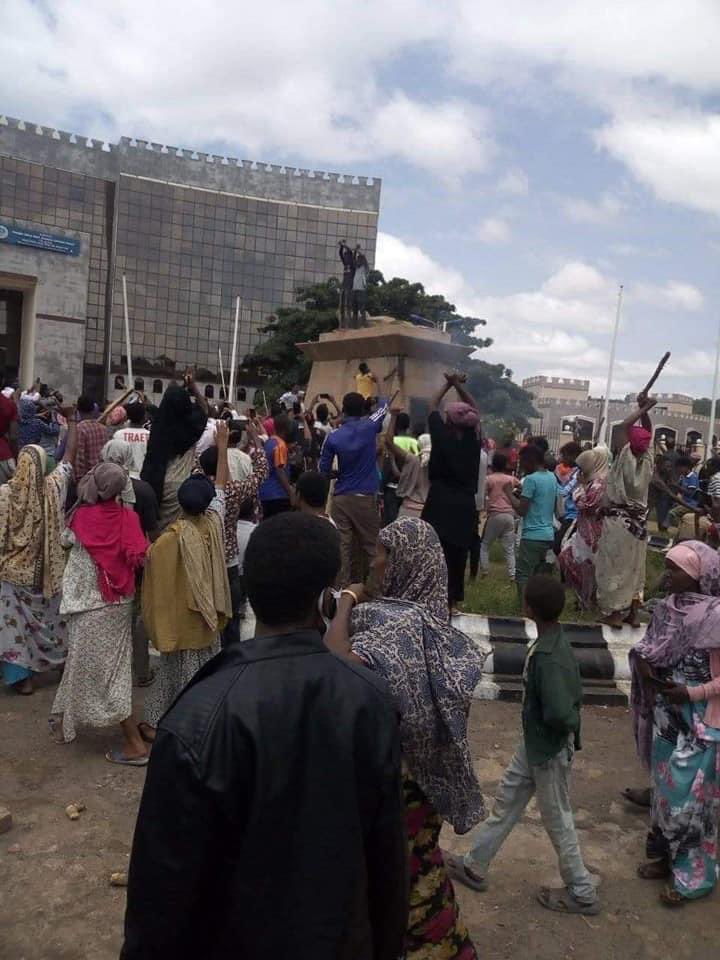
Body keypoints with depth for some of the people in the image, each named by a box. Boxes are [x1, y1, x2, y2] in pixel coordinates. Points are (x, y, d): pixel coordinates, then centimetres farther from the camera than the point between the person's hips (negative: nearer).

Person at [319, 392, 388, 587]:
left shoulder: (333, 437, -3)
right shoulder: (369, 427, -5)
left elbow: (323, 470, 3)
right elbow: (385, 405, 14)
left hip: (341, 498, 1)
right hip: (366, 497, -1)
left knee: (342, 546, 4)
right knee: (370, 546, 6)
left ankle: (343, 586, 6)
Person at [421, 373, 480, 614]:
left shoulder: (442, 435, -6)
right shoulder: (473, 438, 1)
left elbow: (432, 406, 8)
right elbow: (474, 409, 17)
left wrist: (448, 385, 18)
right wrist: (459, 386, 19)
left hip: (441, 502, -3)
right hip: (464, 504, 3)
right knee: (458, 554, 6)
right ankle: (452, 601, 13)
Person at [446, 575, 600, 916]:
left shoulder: (548, 658, -32)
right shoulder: (551, 642, -4)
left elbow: (559, 713, -38)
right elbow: (570, 694, 8)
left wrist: (569, 725, -18)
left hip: (549, 750, -9)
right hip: (534, 742, 9)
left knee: (557, 821, 11)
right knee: (506, 801, 20)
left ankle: (582, 894, 34)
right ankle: (474, 866, 37)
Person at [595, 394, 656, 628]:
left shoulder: (626, 459, -14)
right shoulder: (647, 461, -1)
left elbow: (622, 427, -18)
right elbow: (648, 431, 9)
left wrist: (641, 409, -11)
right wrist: (646, 411, 1)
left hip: (619, 519, -6)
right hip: (639, 520, 6)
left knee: (615, 566, 1)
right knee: (634, 566, 12)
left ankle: (615, 613, 4)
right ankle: (633, 613, 18)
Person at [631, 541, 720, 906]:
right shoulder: (668, 608, -1)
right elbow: (647, 650, 10)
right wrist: (643, 664, -9)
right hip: (665, 715, 7)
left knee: (688, 794, 4)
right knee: (665, 787, 19)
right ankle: (666, 854, 38)